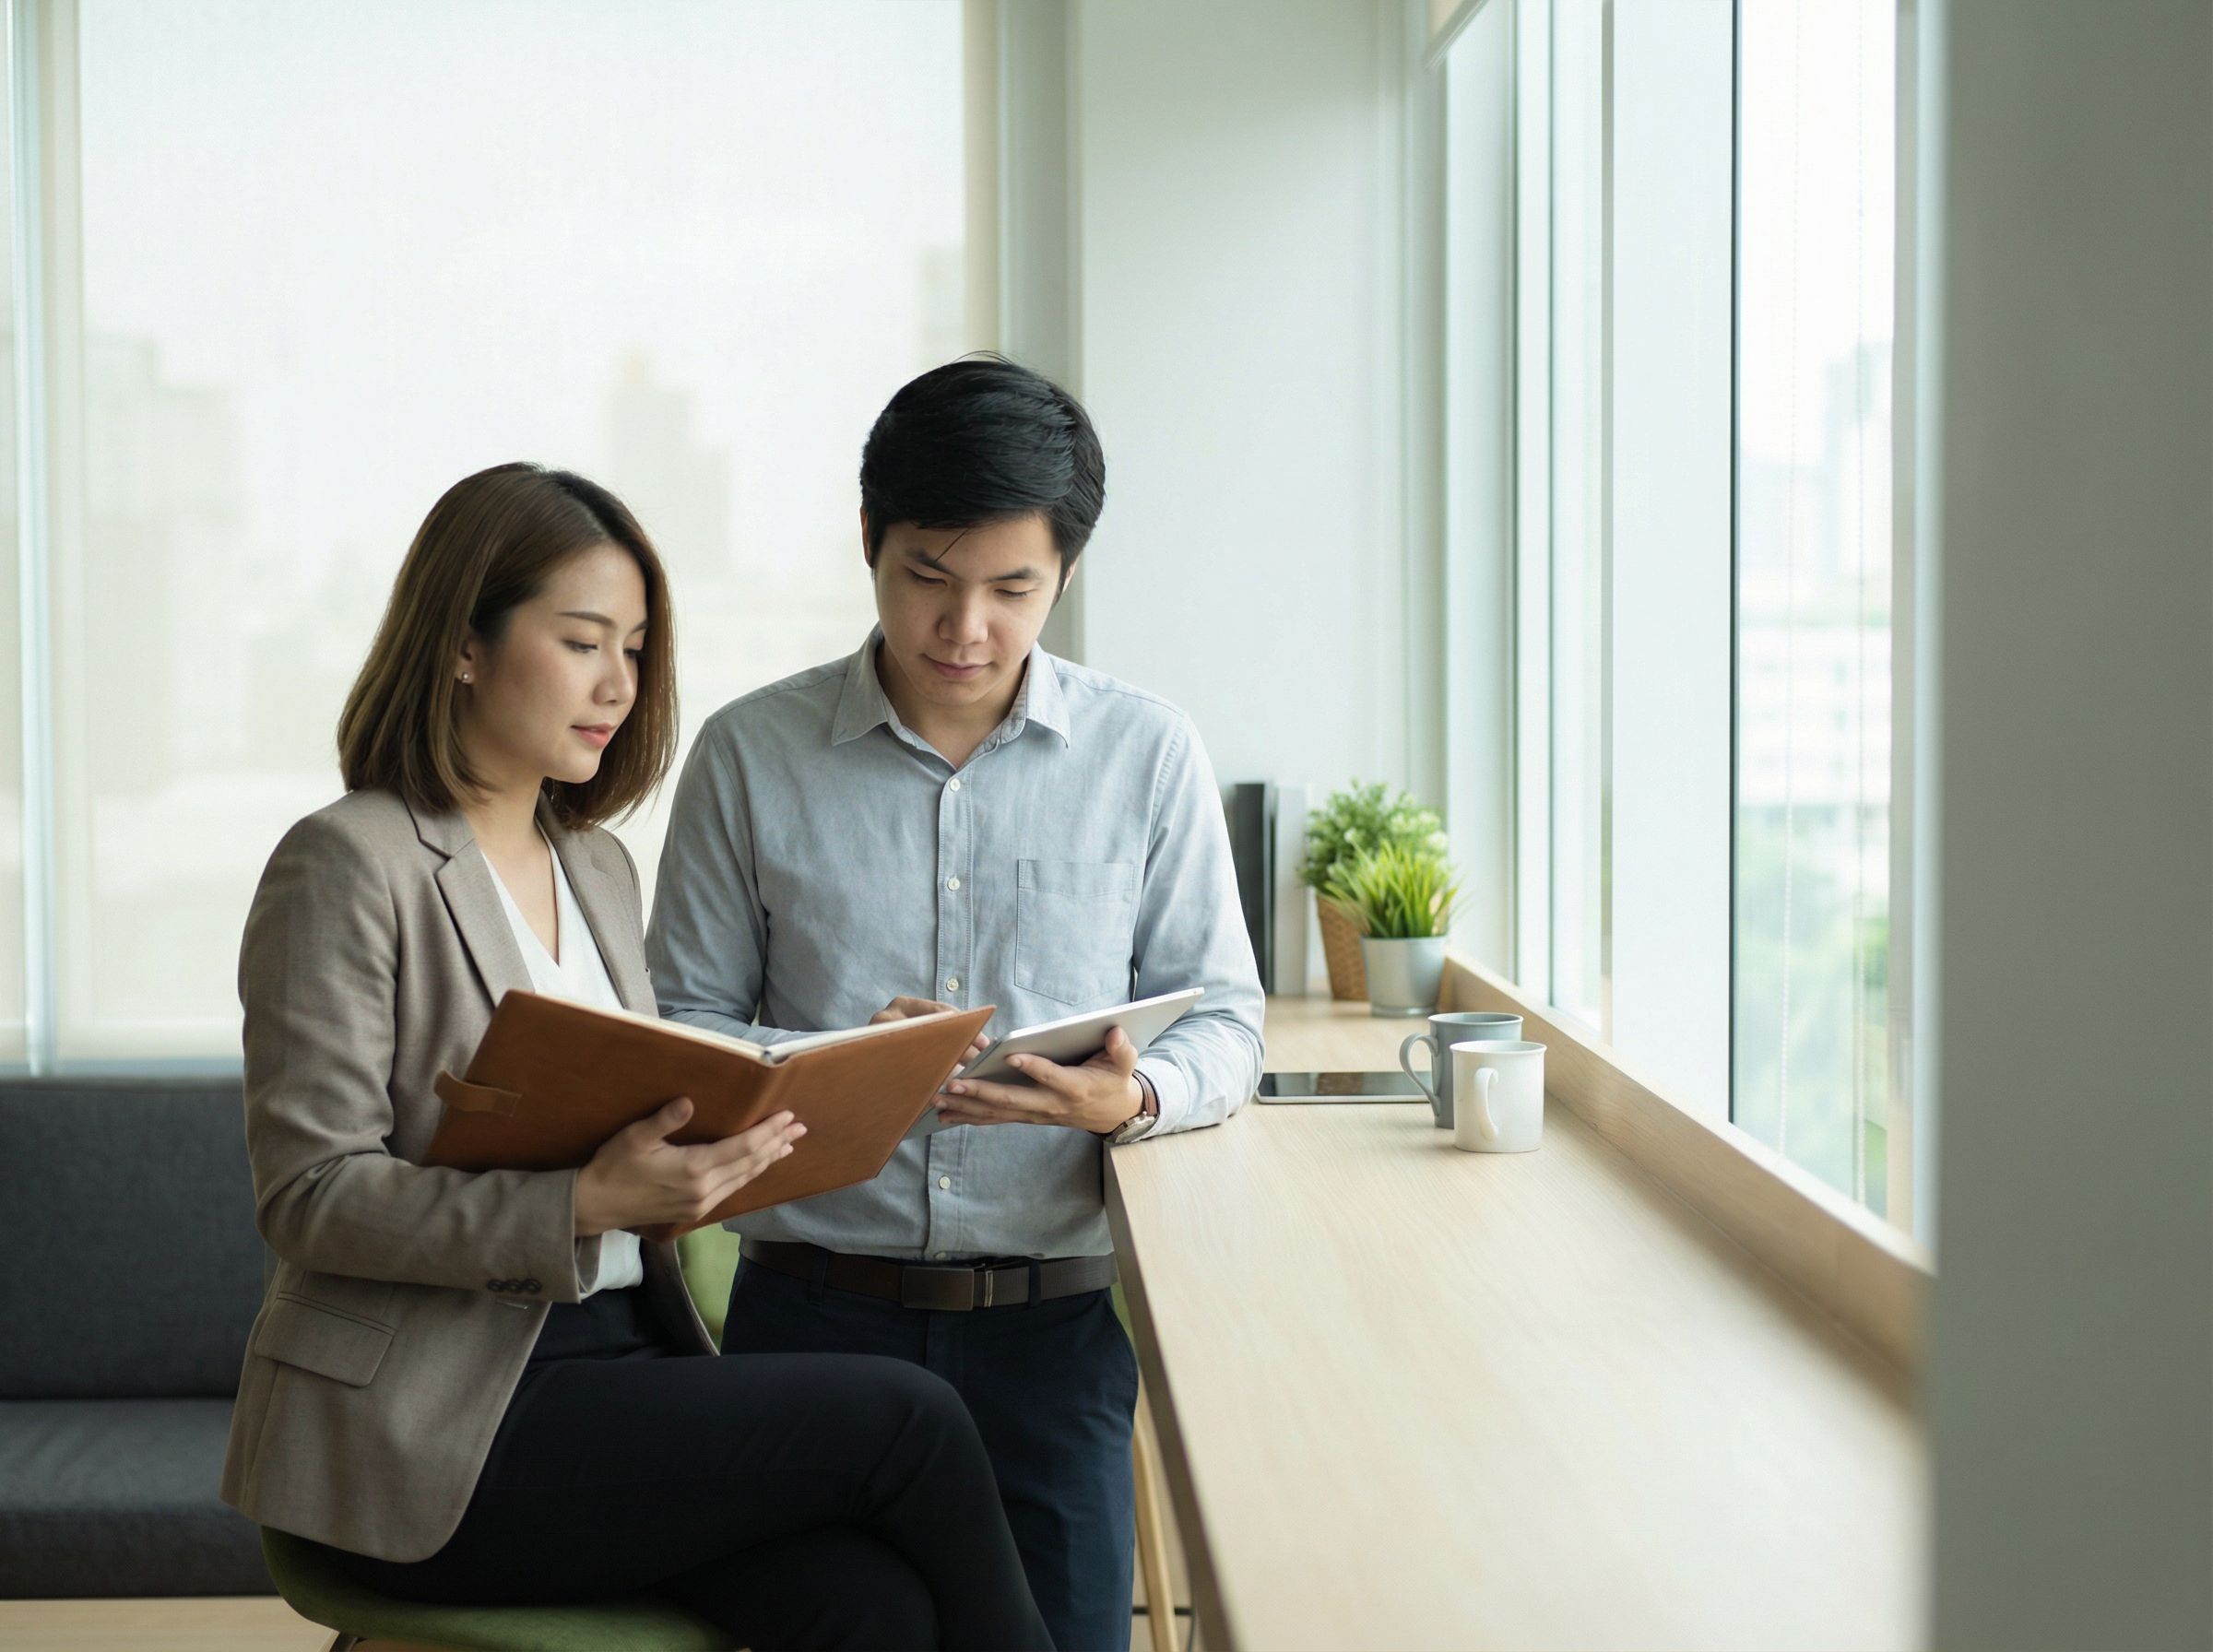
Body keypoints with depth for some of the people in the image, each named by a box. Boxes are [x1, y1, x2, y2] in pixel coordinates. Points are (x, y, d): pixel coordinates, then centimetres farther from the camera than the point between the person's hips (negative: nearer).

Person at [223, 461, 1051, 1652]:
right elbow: (310, 1195, -14)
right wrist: (583, 1206, -26)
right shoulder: (349, 865, -8)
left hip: (616, 1358, 7)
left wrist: (710, 1155, -2)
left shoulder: (597, 868, 17)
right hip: (430, 1430, -7)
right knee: (907, 1420, -19)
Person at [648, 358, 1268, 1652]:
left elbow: (1225, 1022, 7)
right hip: (817, 1313, 0)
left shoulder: (1147, 753, 5)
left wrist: (1131, 1097, -16)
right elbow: (683, 1025, 6)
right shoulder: (752, 754, 3)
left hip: (1053, 1317, 1)